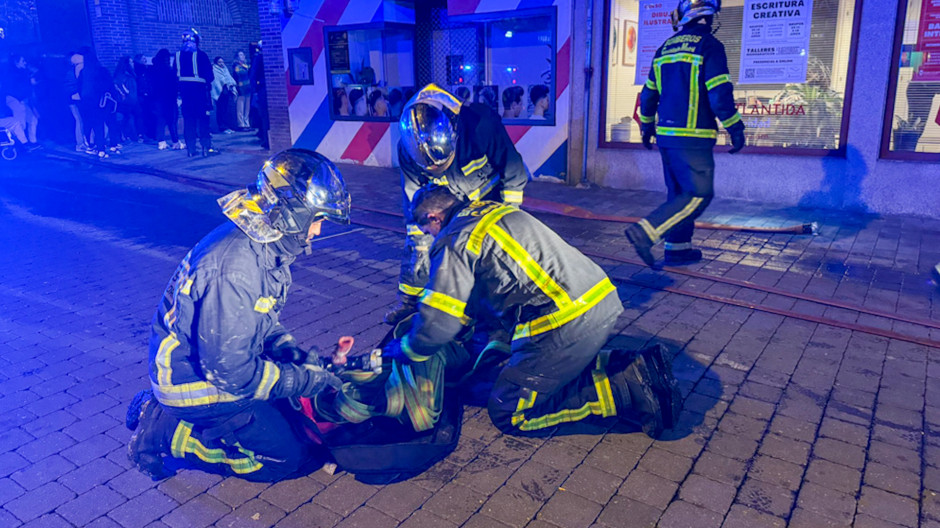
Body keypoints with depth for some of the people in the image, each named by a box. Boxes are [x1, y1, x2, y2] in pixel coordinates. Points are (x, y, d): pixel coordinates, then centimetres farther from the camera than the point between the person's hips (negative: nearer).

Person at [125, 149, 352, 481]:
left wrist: (290, 351, -4)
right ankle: (165, 433, 0)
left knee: (296, 416, 16)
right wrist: (304, 379, -21)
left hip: (221, 363, 9)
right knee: (289, 456, -5)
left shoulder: (264, 245, -2)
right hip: (194, 381, -9)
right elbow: (230, 370, -29)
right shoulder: (235, 269, -33)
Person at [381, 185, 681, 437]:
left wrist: (407, 350, 14)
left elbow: (439, 322, -5)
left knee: (507, 414, 5)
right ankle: (631, 369, 10)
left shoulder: (455, 240, -5)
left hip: (568, 322, -9)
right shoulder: (493, 211, 22)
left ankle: (624, 391, -3)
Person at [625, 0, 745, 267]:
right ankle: (645, 232, -16)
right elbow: (720, 94, -14)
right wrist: (735, 128, -5)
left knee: (680, 192, 15)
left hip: (666, 135, 8)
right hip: (693, 137, -7)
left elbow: (648, 94, 18)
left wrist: (647, 126, 30)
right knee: (698, 194, -5)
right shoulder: (709, 45, -8)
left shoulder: (665, 48, 13)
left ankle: (677, 248, 17)